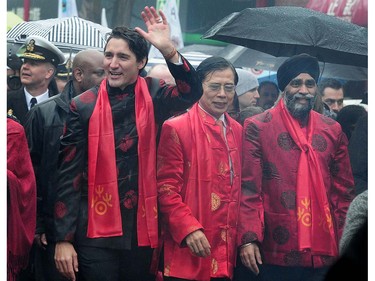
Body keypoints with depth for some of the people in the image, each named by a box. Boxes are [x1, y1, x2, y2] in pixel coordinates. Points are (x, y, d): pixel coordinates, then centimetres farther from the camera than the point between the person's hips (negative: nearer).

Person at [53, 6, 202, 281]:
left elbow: (192, 91, -16)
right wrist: (63, 238, -5)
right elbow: (68, 176, -1)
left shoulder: (153, 97, 4)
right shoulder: (83, 106, -1)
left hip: (143, 230, 2)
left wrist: (168, 51, -29)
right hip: (96, 233, -1)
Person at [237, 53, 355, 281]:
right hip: (275, 253, -3)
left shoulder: (332, 131, 11)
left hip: (323, 252, 3)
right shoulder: (257, 127, 1)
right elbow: (248, 188, -3)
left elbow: (344, 192, 14)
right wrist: (248, 238, -11)